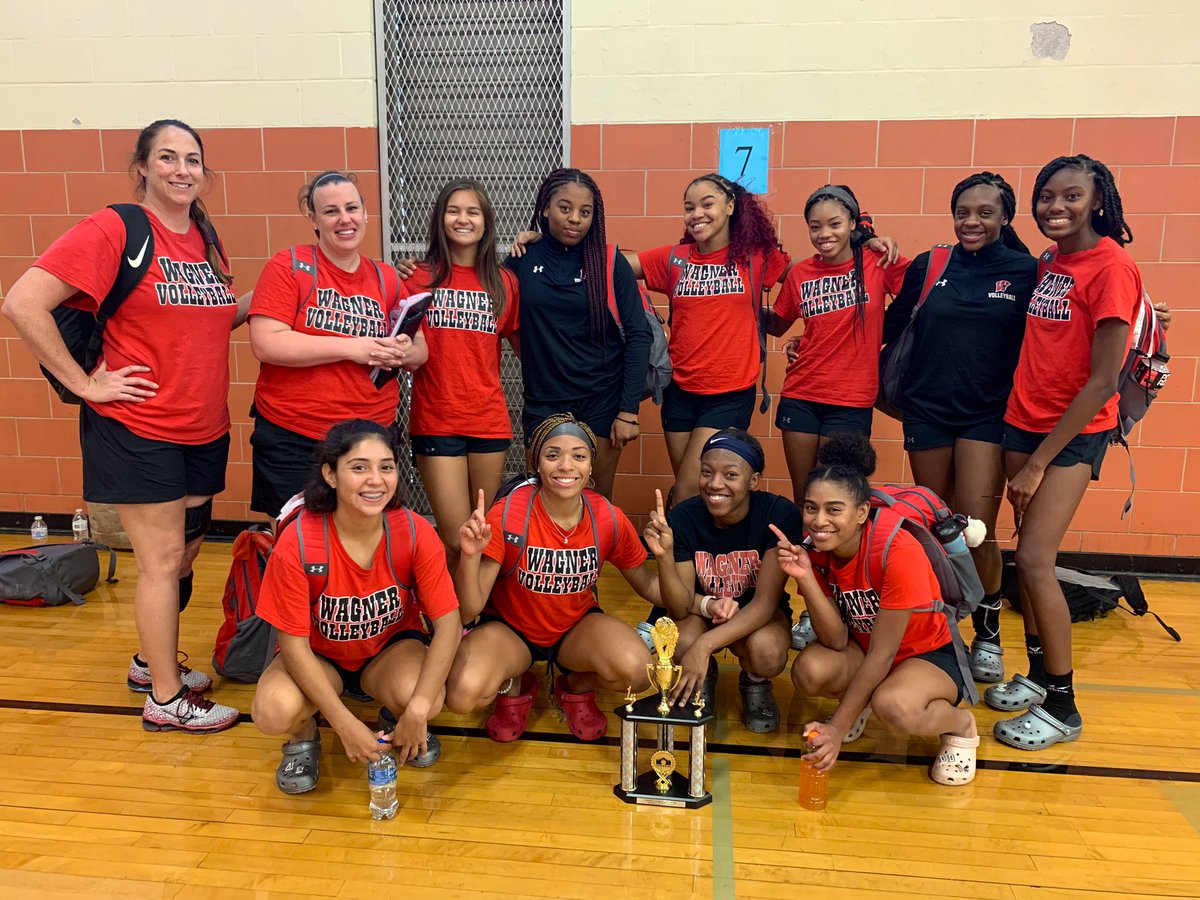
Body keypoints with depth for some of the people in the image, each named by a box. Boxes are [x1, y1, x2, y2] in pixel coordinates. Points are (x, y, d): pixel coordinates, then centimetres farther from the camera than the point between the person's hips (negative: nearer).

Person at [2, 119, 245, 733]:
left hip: (202, 429, 7)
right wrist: (83, 382, -17)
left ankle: (151, 660, 38)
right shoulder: (114, 230, -13)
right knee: (162, 558, 1)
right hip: (138, 428, -7)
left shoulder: (206, 240, 9)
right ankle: (166, 699, 17)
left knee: (185, 552, 17)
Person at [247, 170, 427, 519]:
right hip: (292, 441, -3)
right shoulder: (289, 266, -3)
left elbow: (420, 350, 12)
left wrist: (406, 352, -12)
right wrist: (350, 348, -18)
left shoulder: (387, 278, 8)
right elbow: (265, 343, -14)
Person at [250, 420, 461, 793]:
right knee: (274, 711, -32)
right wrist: (345, 723, -25)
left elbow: (448, 623, -20)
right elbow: (293, 642, -20)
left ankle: (405, 728, 7)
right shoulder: (297, 543, -26)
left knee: (423, 700, -32)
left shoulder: (415, 533, -23)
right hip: (317, 656, 0)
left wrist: (418, 710, -29)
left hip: (391, 646, 1)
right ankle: (303, 737, 7)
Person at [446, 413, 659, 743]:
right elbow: (468, 611, -21)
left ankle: (576, 686, 8)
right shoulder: (507, 516, -23)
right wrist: (470, 557, -41)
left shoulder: (609, 519, -15)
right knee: (463, 694, -31)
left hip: (577, 625, 2)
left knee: (637, 672, -28)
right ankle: (514, 687, 8)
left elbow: (647, 585, -3)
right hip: (510, 627, -1)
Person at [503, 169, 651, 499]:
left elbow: (638, 334, -6)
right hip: (543, 400, 1)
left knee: (600, 496, 10)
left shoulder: (609, 262, -5)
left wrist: (629, 410, -10)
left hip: (602, 398, -1)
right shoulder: (523, 258, -1)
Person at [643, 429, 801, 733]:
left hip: (757, 613, -1)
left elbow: (764, 602, -25)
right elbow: (680, 606, -21)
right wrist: (665, 556, -41)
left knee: (767, 653, -35)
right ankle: (702, 677, 7)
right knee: (680, 646, -33)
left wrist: (704, 645, -39)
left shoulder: (780, 514, -25)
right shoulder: (683, 517, -21)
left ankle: (755, 683, 5)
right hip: (699, 608, 1)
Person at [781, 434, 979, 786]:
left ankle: (961, 725, -2)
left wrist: (837, 728, -27)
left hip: (929, 653, -4)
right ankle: (857, 701, 8)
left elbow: (881, 655, -26)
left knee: (894, 706, -37)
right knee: (809, 671, -28)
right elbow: (837, 640, -17)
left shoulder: (899, 552, -30)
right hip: (863, 646, 5)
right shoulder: (813, 549, -14)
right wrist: (804, 578, -32)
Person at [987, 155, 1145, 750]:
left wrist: (1039, 463, -15)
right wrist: (1024, 456, 6)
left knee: (1035, 560, -10)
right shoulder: (1050, 264, 9)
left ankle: (1062, 708, 5)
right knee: (1027, 554, 10)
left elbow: (1103, 382, -17)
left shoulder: (1112, 266, -14)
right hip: (1023, 419, 7)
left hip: (1074, 433, -7)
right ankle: (1037, 674, 25)